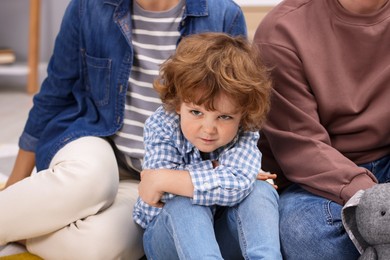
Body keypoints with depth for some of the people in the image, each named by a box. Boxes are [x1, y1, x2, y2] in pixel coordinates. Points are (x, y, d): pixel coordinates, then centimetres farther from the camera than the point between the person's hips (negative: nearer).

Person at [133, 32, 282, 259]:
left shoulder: (245, 134, -17)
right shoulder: (161, 125, -16)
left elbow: (236, 184, -36)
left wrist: (164, 180, -36)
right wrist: (215, 171, -26)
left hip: (227, 238, 1)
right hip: (171, 238, -1)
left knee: (261, 191, -26)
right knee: (184, 203, -35)